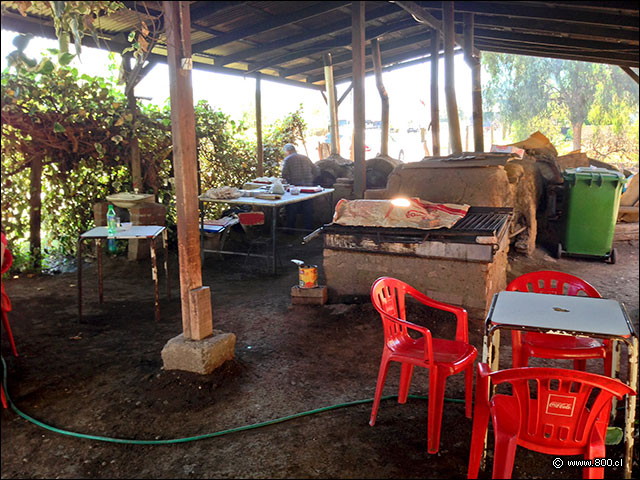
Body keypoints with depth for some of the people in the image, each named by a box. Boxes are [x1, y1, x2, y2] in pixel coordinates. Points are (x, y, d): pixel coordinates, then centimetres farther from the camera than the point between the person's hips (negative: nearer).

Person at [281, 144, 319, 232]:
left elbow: (284, 175, -8)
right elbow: (317, 171, 12)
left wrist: (290, 181, 9)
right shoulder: (306, 158, 13)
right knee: (308, 211, 10)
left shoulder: (288, 159, 0)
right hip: (308, 187, 4)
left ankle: (290, 230, 9)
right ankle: (309, 229, 14)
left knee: (292, 211, 6)